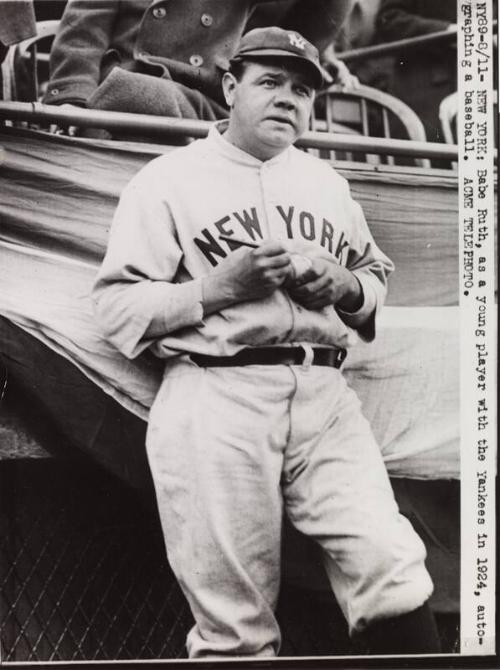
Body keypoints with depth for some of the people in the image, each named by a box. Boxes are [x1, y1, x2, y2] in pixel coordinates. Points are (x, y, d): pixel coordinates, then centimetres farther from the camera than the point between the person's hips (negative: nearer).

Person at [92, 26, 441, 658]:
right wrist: (217, 286, -12)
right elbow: (115, 307, 0)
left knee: (392, 570, -10)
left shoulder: (327, 181, 22)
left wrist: (346, 286, 5)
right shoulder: (168, 179, 6)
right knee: (235, 628, -3)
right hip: (214, 399, -4)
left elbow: (377, 275, 28)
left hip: (323, 395, 4)